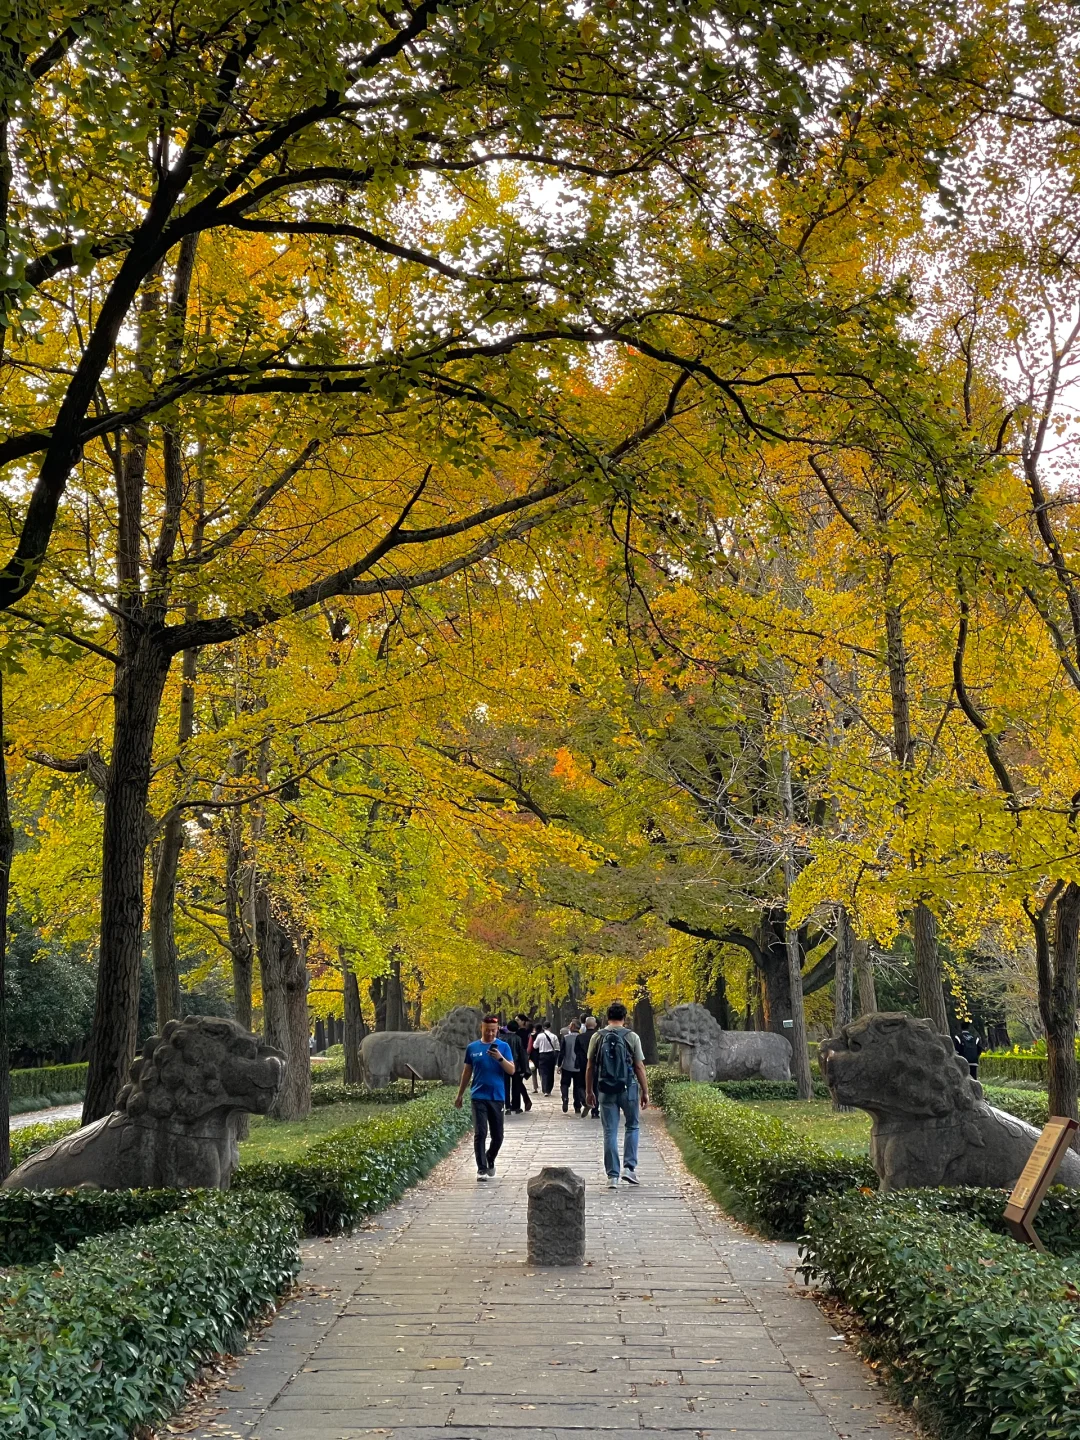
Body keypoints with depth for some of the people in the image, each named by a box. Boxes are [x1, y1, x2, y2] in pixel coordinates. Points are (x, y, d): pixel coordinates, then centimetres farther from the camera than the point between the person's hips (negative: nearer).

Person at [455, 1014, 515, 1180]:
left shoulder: (503, 1046, 0)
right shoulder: (472, 1047, 5)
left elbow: (512, 1070, -5)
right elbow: (467, 1072, 13)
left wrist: (500, 1058, -22)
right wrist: (459, 1095, 15)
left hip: (497, 1097, 0)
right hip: (479, 1097, 0)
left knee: (497, 1136, 8)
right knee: (480, 1133, -8)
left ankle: (490, 1161, 33)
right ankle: (481, 1169, -3)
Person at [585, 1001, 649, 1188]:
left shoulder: (597, 1037, 1)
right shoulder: (631, 1037, -4)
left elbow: (590, 1067, 4)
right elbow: (639, 1067, -4)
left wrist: (589, 1091, 14)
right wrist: (645, 1092, 3)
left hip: (605, 1090, 1)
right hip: (628, 1088, -1)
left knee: (610, 1132, 6)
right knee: (632, 1126, 17)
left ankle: (613, 1176, 7)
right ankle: (629, 1167, 8)